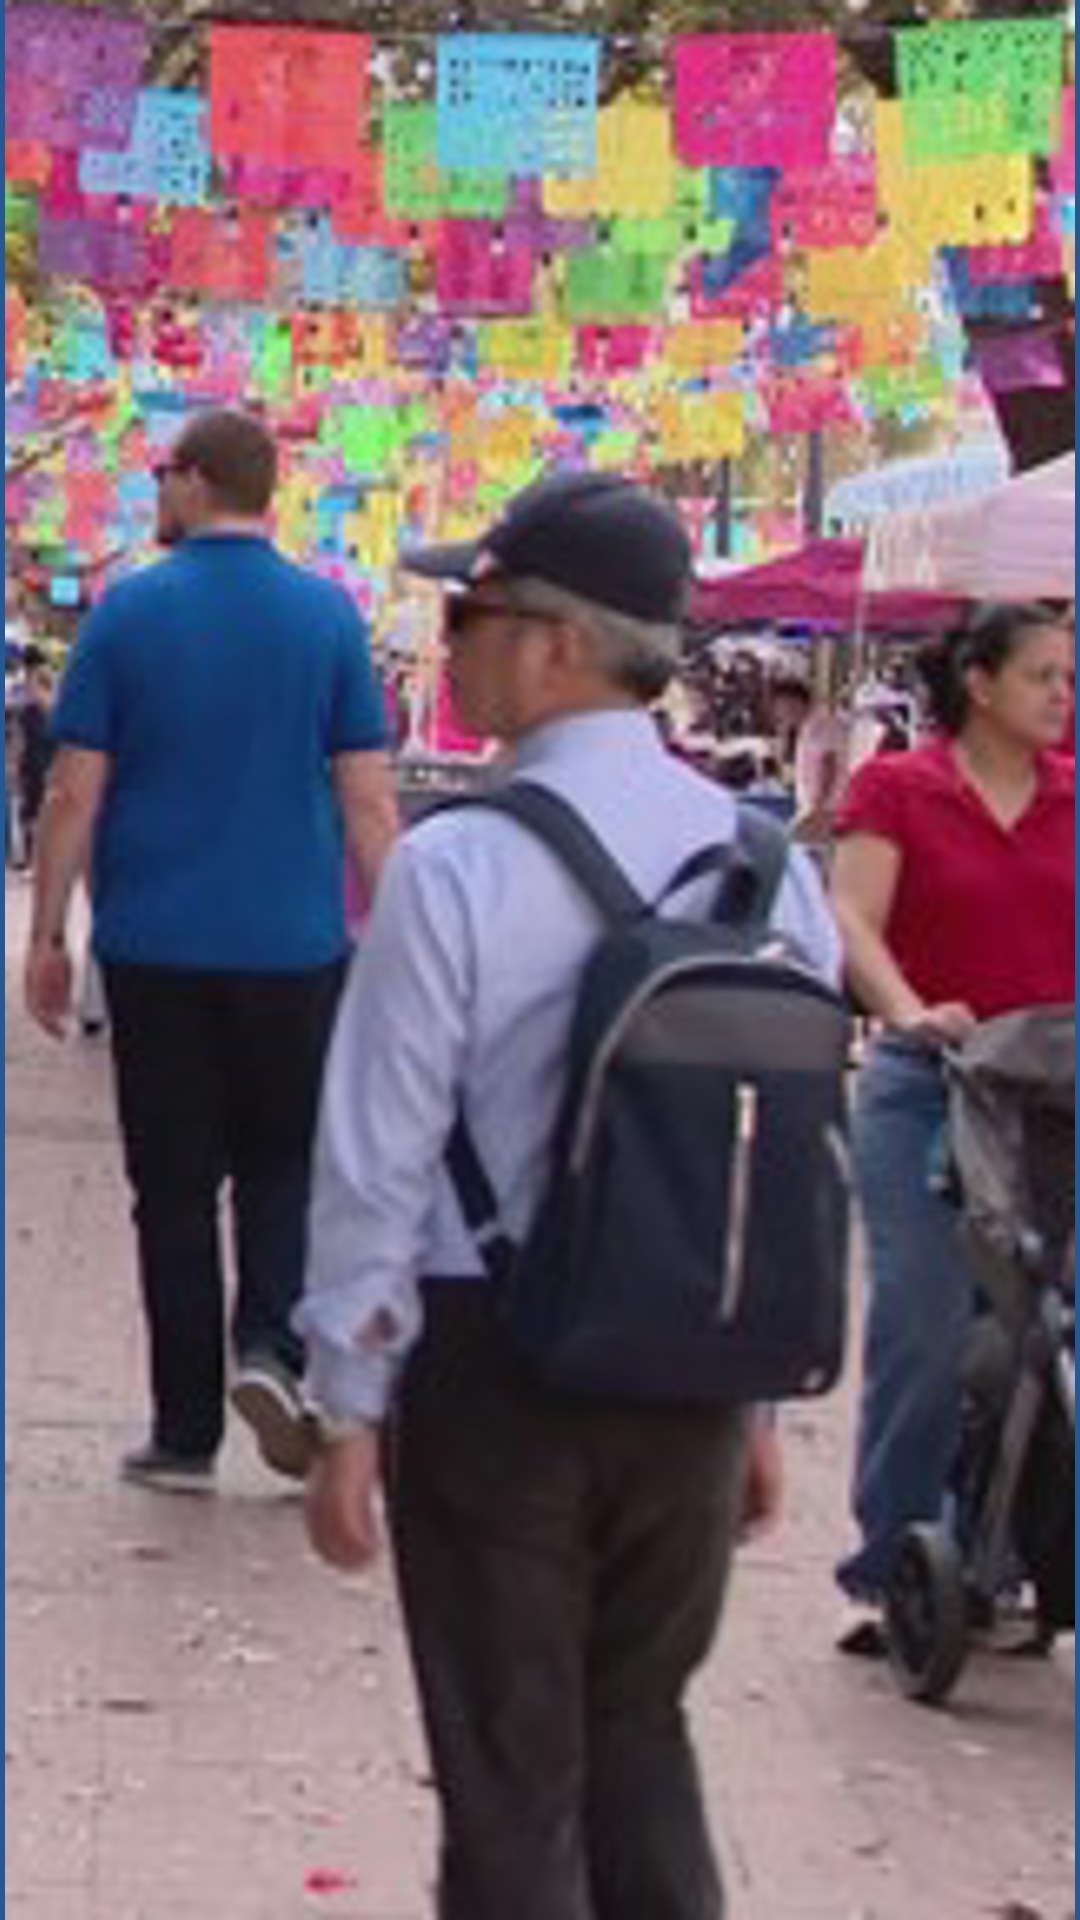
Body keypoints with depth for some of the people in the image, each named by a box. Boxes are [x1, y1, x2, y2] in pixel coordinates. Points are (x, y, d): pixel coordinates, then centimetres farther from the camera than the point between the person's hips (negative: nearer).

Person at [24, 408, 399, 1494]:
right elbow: (367, 800, -2)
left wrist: (47, 936, 5)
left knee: (173, 1184, 6)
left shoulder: (128, 614, -3)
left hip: (155, 946, 0)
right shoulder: (326, 617, -1)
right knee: (283, 1159, 17)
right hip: (292, 945, 1)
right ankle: (269, 1343, -6)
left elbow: (74, 794, -4)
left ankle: (185, 1431, 9)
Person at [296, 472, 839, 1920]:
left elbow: (379, 1161, -12)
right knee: (639, 1721, 21)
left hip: (493, 1363, -4)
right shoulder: (773, 866, 0)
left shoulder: (456, 868, -15)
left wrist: (351, 1408, -3)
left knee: (512, 1767, 10)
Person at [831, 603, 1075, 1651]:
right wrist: (911, 1013, -26)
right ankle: (883, 1570, 4)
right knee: (921, 1327, -6)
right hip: (927, 1091, -4)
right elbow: (852, 919, -9)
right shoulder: (896, 789, 1)